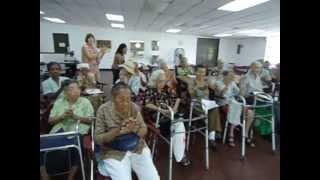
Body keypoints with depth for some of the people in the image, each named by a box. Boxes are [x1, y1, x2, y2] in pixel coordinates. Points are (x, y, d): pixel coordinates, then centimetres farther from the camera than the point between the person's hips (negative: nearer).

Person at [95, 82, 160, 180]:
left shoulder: (133, 107, -6)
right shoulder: (103, 110, -11)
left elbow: (144, 131, -2)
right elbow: (98, 138, -10)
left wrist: (135, 129, -24)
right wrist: (117, 131, -26)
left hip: (137, 148, 2)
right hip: (114, 152, -2)